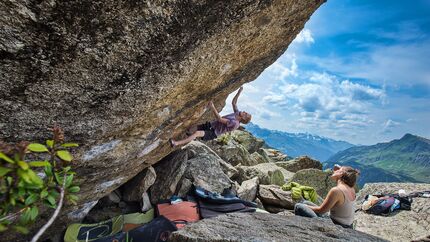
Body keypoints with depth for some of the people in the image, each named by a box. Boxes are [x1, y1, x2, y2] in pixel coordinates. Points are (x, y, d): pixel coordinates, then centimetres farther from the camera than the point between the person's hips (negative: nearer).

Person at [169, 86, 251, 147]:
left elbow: (220, 119, -29)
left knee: (197, 133, -28)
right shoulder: (237, 113, 3)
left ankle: (176, 143, -29)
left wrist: (212, 107, -30)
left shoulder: (235, 123, -24)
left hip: (213, 133, -9)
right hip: (211, 124, 9)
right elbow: (233, 102, 13)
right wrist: (239, 92, 3)